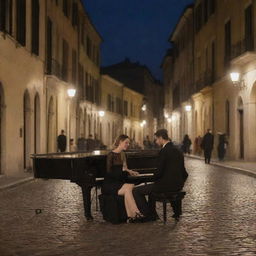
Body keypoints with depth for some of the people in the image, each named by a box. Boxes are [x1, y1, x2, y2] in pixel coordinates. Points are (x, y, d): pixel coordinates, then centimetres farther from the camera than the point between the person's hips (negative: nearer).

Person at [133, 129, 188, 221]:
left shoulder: (164, 151, -16)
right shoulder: (177, 150, 11)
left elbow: (159, 172, -17)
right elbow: (183, 171, 16)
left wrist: (154, 178, 3)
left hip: (167, 185, -9)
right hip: (178, 185, 9)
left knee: (136, 191, -1)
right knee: (151, 188, 34)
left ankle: (149, 215, 4)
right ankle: (152, 213, 33)